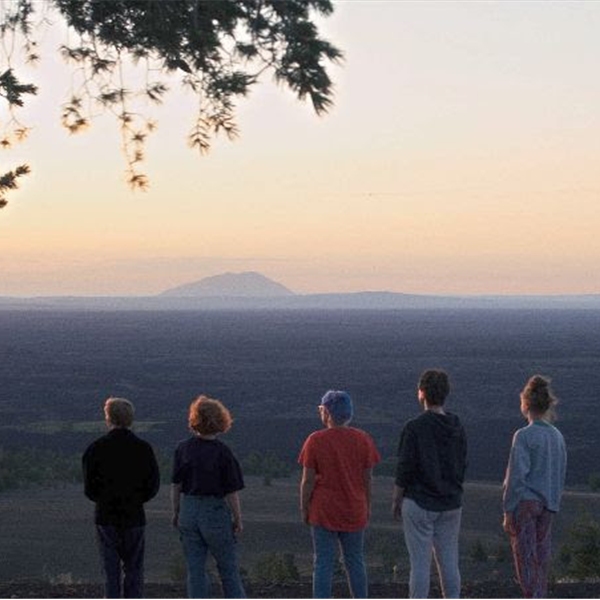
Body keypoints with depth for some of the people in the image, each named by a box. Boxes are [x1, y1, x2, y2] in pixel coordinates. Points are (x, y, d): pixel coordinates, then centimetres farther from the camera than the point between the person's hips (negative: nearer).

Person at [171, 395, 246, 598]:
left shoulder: (183, 448, -5)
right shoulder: (222, 452, -14)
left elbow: (176, 486, 1)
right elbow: (232, 492, -11)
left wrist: (176, 512, 14)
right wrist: (238, 520, 1)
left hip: (188, 512, 3)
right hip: (216, 513, -3)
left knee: (195, 569, 9)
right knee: (228, 568, 10)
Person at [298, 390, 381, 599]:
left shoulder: (315, 441, -11)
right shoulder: (363, 440, -3)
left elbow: (308, 480, -9)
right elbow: (367, 479, 1)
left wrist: (304, 509, 2)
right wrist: (367, 507, 12)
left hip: (324, 511, -2)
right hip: (354, 511, 2)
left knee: (323, 564, 2)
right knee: (355, 562, 13)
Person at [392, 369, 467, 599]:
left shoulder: (415, 427, -14)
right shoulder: (457, 428, 3)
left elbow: (405, 469, -13)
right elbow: (462, 467, 9)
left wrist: (396, 500, -1)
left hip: (419, 503, -5)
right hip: (451, 505, 5)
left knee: (420, 562, -1)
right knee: (449, 561, 10)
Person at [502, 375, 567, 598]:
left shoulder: (524, 436, -13)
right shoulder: (558, 437, 6)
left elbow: (517, 476, -15)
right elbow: (561, 476, 12)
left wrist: (508, 512, -11)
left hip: (525, 502, -6)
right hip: (548, 505, 6)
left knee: (525, 558, -3)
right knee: (541, 558, 12)